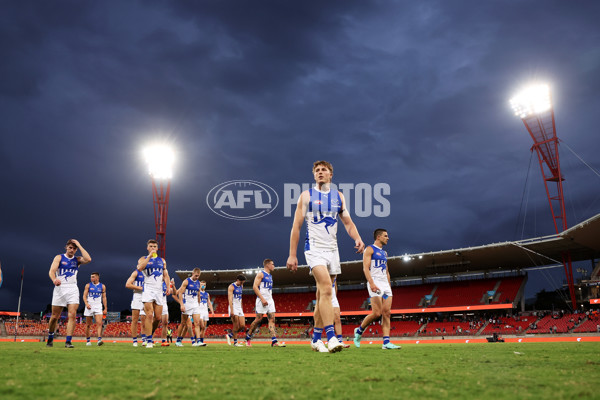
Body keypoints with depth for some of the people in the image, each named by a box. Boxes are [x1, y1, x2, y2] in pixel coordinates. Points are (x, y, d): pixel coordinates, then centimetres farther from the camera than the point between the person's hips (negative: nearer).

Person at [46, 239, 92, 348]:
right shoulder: (59, 257, 6)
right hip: (60, 288, -1)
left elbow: (88, 259, -11)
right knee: (55, 317, 7)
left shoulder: (77, 259, 10)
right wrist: (54, 279, -29)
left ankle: (68, 341, -12)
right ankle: (50, 338, 29)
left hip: (73, 289, 1)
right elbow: (51, 271, -7)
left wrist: (79, 245, -5)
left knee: (72, 315, -12)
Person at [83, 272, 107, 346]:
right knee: (88, 325, 6)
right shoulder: (88, 285, 5)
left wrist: (105, 308, 5)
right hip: (89, 307, 0)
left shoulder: (102, 286, 7)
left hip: (98, 307, 0)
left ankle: (99, 339, -23)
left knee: (99, 323, -16)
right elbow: (84, 296, 2)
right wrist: (86, 304, -16)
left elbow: (104, 297, 9)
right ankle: (87, 340, 19)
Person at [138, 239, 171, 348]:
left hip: (159, 290, 4)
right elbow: (140, 268, -15)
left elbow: (166, 275, 17)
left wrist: (168, 286, 2)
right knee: (149, 315, -14)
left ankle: (149, 335, 24)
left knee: (158, 317, 2)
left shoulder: (162, 260, 18)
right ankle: (149, 340, -11)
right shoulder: (143, 259, 7)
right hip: (148, 289, -4)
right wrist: (149, 256, -13)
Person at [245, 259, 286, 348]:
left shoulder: (270, 276, 21)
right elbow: (255, 287, -14)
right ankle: (248, 338, 11)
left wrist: (270, 300, 18)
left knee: (272, 319, -4)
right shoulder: (261, 274, -5)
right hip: (262, 300, -8)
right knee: (258, 319, -6)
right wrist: (262, 299, -20)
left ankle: (274, 341, -11)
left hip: (270, 300, 8)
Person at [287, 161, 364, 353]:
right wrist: (292, 255, -6)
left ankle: (316, 338, 19)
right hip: (314, 248, -4)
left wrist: (357, 238, -8)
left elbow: (348, 223, 14)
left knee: (323, 294, 9)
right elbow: (296, 226, 0)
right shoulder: (306, 195, 2)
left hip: (332, 249, 5)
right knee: (326, 288, -22)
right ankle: (331, 337, -25)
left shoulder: (338, 196, 13)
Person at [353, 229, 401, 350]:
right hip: (375, 283, -8)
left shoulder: (384, 253, 23)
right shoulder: (370, 249, -1)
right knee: (376, 313, -14)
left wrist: (389, 285, 17)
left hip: (385, 284, 8)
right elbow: (365, 268, -11)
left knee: (386, 313, -2)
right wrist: (371, 283, -23)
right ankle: (359, 331, 8)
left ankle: (386, 342, -5)